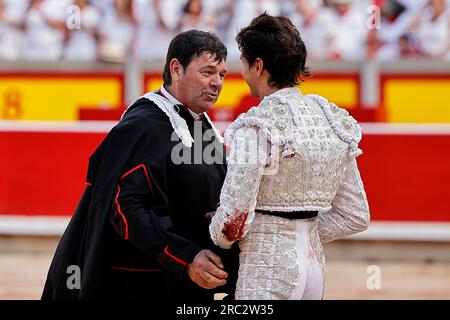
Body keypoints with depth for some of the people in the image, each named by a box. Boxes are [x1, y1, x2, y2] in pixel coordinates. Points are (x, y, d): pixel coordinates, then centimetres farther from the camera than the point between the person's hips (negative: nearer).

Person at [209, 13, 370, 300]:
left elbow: (235, 216, -16)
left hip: (266, 267, -7)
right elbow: (355, 216, 11)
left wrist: (219, 238, 5)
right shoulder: (334, 120, 7)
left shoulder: (257, 126, -14)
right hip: (314, 263, 7)